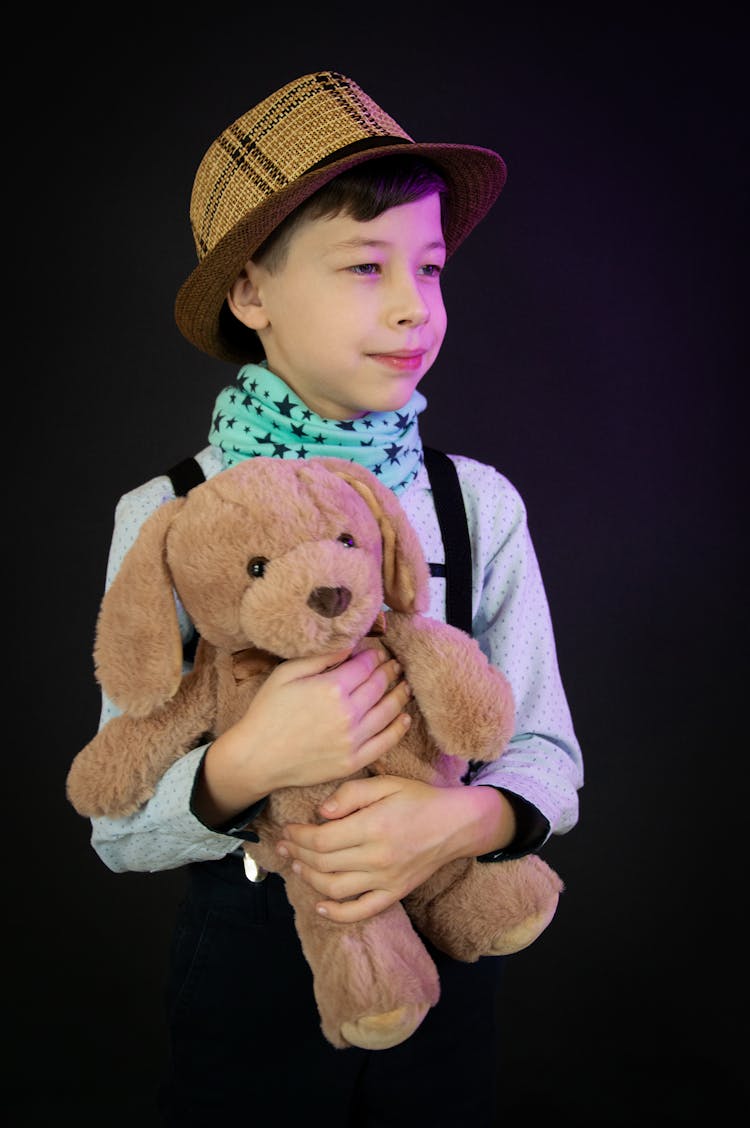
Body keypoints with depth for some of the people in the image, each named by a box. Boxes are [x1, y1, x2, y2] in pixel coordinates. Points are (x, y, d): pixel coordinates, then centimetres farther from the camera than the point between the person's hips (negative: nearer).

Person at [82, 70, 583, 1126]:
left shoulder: (480, 503, -8)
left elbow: (548, 757, -4)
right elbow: (120, 829, -10)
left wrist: (463, 817, -26)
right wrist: (246, 765, -30)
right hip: (248, 960, -1)